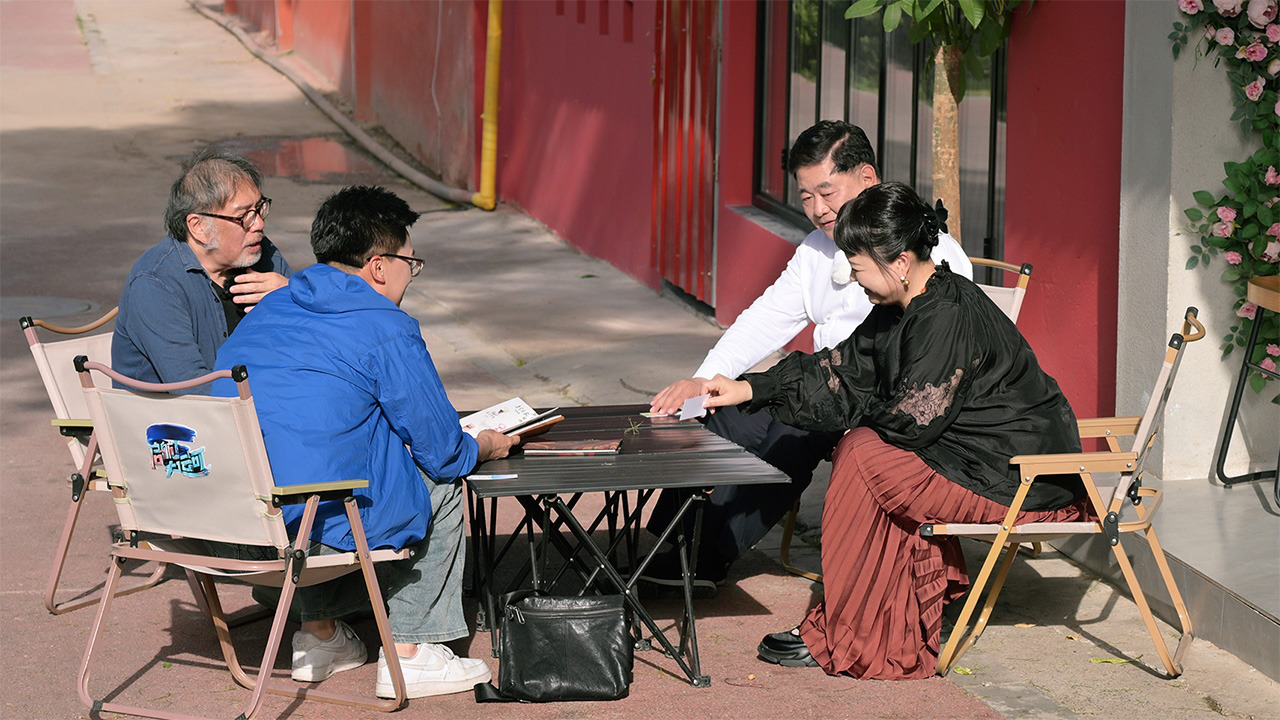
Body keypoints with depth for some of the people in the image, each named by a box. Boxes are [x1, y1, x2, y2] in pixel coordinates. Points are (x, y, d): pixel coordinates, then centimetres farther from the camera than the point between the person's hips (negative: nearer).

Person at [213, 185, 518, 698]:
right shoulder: (387, 330, -7)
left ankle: (319, 635, 34)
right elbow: (442, 451, -2)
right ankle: (409, 654, 18)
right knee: (442, 483, 18)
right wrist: (487, 447, 22)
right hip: (323, 528, -7)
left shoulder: (267, 311, 15)